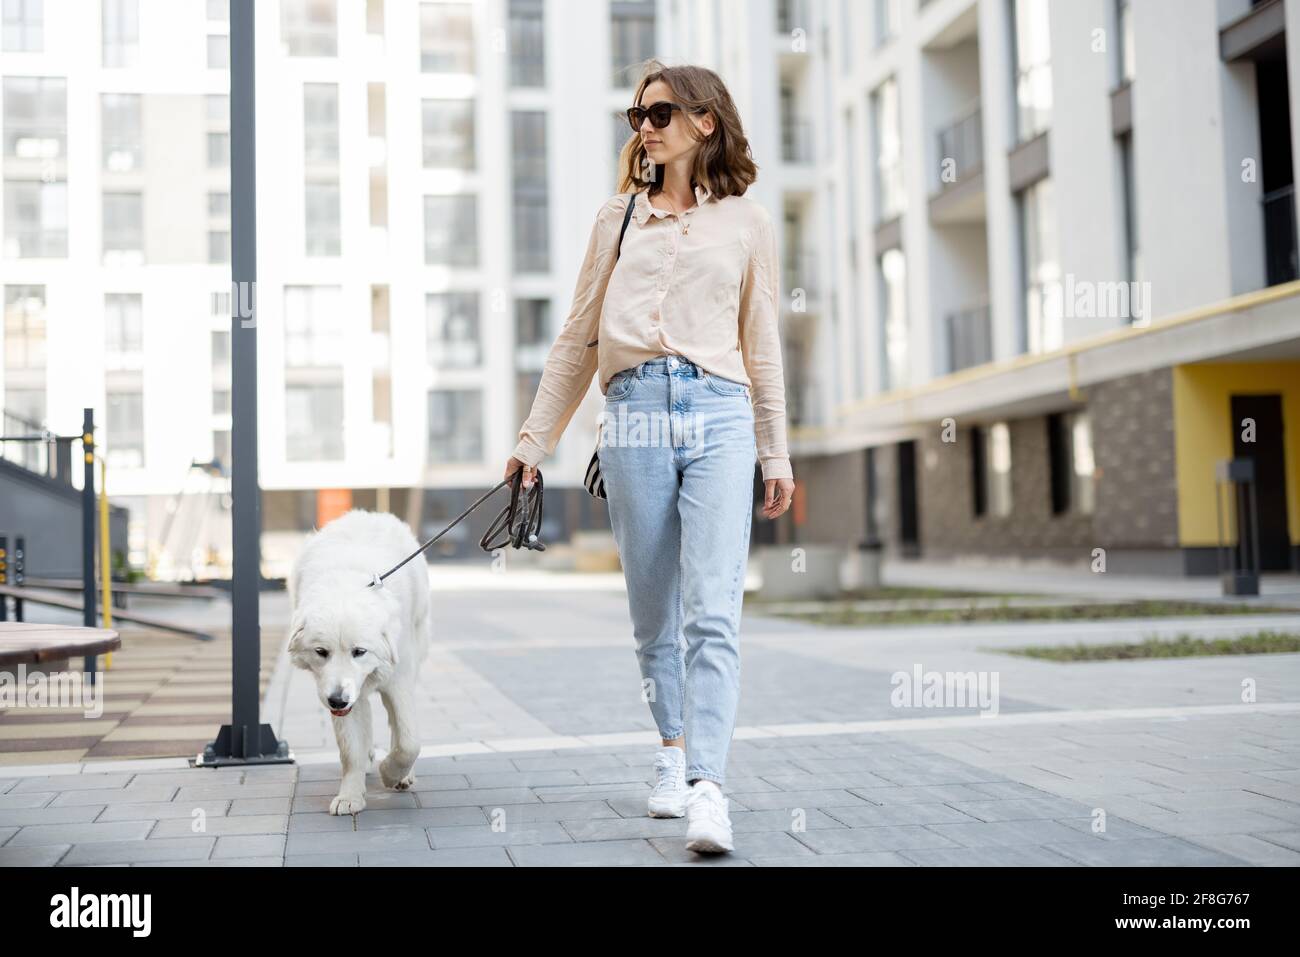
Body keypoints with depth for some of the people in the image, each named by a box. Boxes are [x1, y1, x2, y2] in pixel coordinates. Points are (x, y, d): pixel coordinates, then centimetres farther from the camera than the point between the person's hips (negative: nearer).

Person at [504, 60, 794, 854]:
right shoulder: (619, 218, 16)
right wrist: (536, 439, 14)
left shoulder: (747, 222, 12)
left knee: (714, 611, -12)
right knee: (654, 612, 8)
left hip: (719, 415, -2)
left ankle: (709, 788, -16)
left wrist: (777, 452, 12)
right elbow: (578, 340, 17)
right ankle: (674, 756, 24)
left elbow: (762, 346, 14)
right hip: (635, 416, 2)